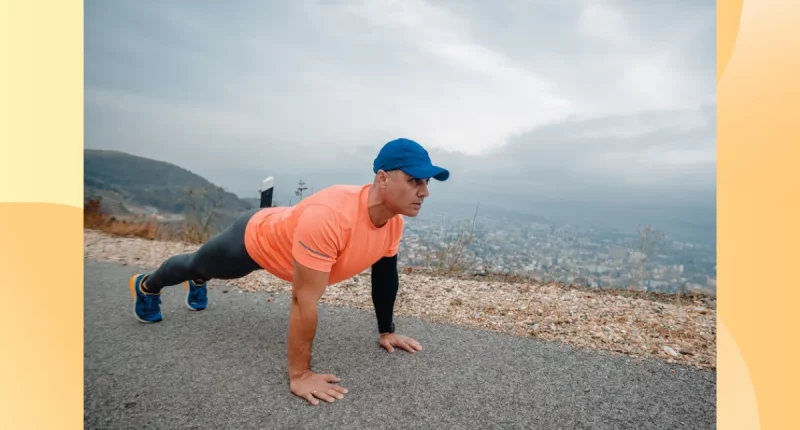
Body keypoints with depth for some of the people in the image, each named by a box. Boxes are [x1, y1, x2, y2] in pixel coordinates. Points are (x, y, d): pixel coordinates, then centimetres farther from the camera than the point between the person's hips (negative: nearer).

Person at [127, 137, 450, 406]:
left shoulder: (394, 219, -22)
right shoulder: (329, 218, -49)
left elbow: (385, 275, -6)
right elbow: (304, 300, -44)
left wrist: (386, 331, 0)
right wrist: (299, 375, -35)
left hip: (279, 237, 6)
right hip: (254, 240, -6)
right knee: (197, 263, 27)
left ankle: (196, 284, 72)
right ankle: (146, 287, 59)